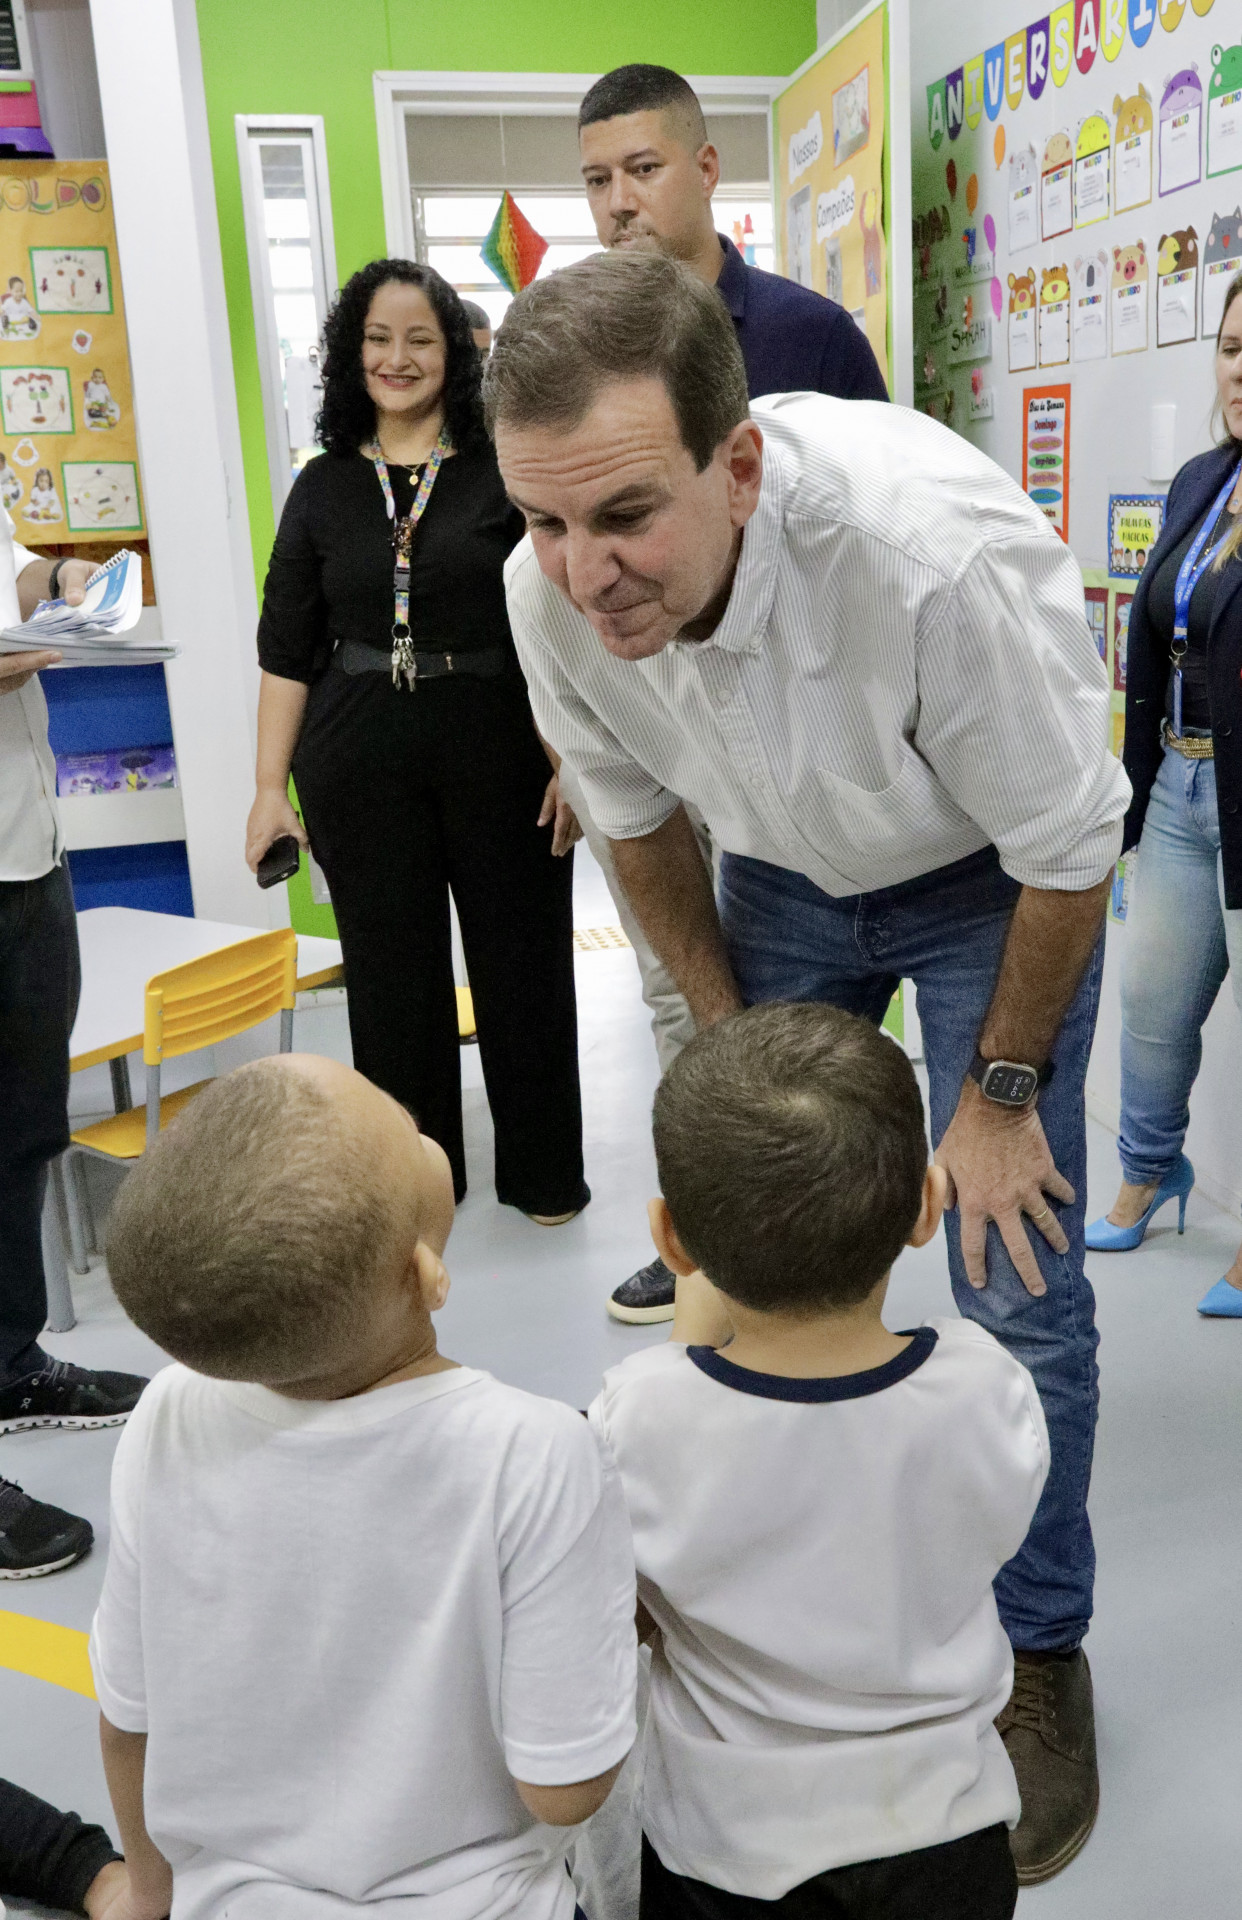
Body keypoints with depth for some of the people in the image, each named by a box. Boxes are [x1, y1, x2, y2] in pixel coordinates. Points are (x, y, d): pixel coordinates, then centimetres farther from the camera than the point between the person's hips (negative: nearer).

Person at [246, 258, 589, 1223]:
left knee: (522, 959, 8)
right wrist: (271, 787, 3)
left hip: (501, 749, -2)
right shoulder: (324, 485, 7)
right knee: (392, 971, 10)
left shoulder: (508, 468, -1)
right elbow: (287, 649, 7)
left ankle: (543, 1170, 27)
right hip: (360, 763, 3)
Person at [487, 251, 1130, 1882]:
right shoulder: (550, 588, -25)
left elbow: (1068, 855, -23)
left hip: (983, 876, -3)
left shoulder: (939, 549, -40)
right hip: (784, 871, 4)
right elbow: (641, 822, -4)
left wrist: (1002, 1092, -12)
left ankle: (1039, 1655, 21)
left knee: (1018, 1281, -5)